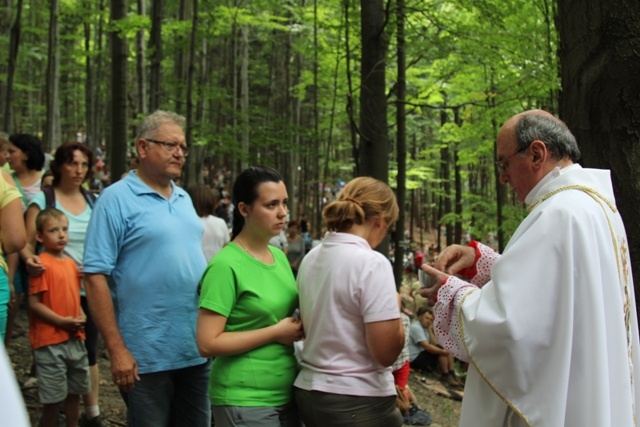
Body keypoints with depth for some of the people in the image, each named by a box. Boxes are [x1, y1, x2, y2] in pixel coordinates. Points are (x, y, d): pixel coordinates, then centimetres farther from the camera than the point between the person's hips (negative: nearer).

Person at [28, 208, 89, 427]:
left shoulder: (70, 263, 9)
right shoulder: (42, 265, -13)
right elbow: (34, 303, -16)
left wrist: (81, 317, 1)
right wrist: (61, 321, -20)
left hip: (75, 339, 7)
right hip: (50, 342, -7)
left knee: (75, 392, 16)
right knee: (52, 398, 2)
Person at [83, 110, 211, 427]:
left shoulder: (184, 199, 12)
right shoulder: (116, 199, -9)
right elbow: (95, 277, -13)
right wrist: (117, 350, -17)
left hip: (197, 351, 7)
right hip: (146, 357, -6)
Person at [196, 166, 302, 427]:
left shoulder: (279, 256, 6)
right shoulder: (226, 265, -15)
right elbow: (208, 344, -19)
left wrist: (299, 326, -1)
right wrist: (276, 332, -17)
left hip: (287, 393, 7)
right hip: (244, 401, -7)